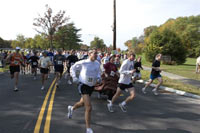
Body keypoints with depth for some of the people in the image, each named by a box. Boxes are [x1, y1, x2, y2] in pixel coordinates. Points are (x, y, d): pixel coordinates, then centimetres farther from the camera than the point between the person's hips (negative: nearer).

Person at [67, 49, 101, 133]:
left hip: (91, 86, 6)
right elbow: (72, 68, 1)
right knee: (89, 108, -14)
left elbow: (98, 72, 15)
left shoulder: (97, 63, -2)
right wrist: (74, 77, -10)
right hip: (84, 85, -6)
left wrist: (99, 77, -6)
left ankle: (71, 108, 59)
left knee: (82, 103, 26)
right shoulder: (83, 63, -14)